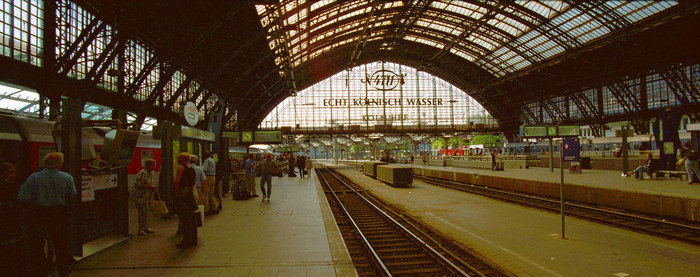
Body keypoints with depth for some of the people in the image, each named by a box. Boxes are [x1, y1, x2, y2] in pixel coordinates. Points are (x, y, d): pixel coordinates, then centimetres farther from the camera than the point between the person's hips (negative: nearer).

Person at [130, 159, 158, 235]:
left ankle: (145, 228, 28)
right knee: (142, 212, -5)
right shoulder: (143, 173, -21)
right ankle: (141, 230, 3)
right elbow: (139, 185, -27)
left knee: (145, 212, 16)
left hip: (146, 196, 9)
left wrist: (153, 188, 5)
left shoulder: (151, 173, 9)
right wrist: (151, 187, -24)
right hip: (139, 196, -9)